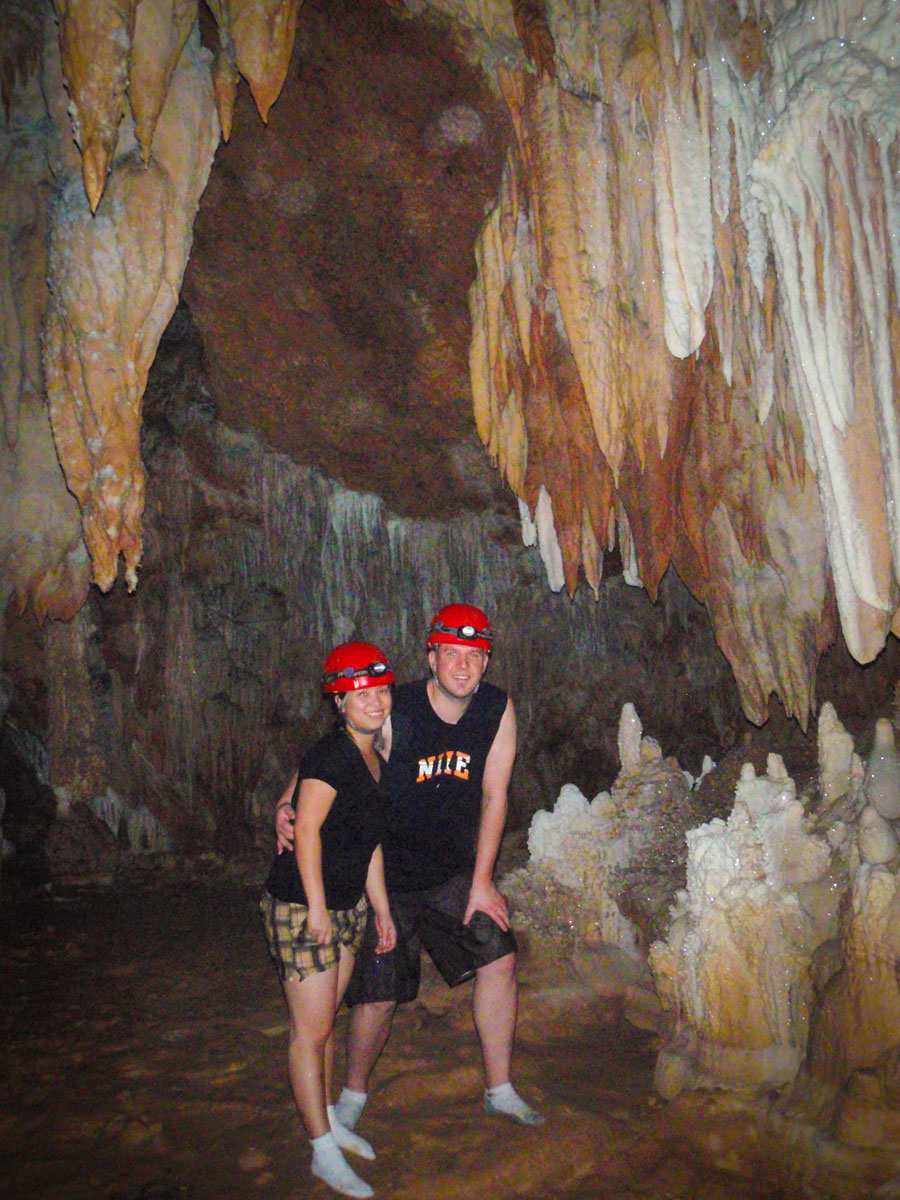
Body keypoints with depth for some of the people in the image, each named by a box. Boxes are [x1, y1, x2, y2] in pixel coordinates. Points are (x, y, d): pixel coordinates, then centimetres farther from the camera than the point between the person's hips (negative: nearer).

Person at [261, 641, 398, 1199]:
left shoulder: (374, 761, 8)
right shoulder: (330, 756, -19)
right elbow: (307, 829, -21)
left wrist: (382, 909, 16)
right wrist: (316, 908, -19)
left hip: (347, 906, 8)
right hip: (302, 907, -8)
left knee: (326, 1021, 20)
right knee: (312, 1030, 1)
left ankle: (329, 1121, 36)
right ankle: (325, 1152, 13)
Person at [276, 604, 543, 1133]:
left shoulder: (498, 709, -10)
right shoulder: (392, 715, -22)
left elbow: (493, 796, -3)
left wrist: (481, 881, -2)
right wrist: (287, 809, -33)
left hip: (453, 872, 4)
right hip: (386, 876, -3)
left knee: (499, 955, -4)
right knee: (378, 995, 0)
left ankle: (500, 1090, 17)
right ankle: (354, 1094, 28)